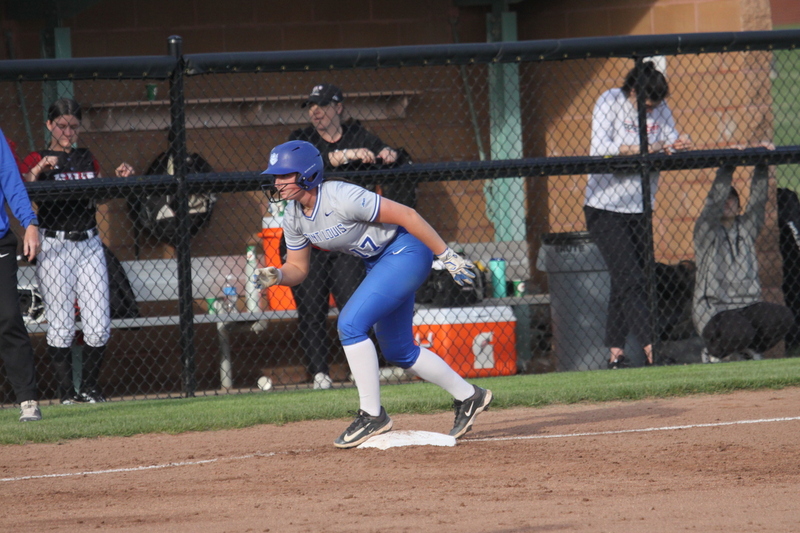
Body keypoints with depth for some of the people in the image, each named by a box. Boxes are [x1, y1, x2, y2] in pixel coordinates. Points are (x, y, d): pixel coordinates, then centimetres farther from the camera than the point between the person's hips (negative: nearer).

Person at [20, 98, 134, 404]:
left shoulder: (87, 160, 16)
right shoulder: (36, 160, 0)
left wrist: (120, 180, 4)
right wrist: (38, 171, -31)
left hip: (89, 244, 4)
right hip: (55, 246, -4)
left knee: (99, 324, -2)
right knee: (60, 324, -5)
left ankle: (90, 386, 10)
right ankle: (66, 389, 3)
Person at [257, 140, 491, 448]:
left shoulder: (341, 198, -28)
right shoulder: (294, 219, -3)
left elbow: (405, 215, -25)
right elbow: (298, 268, 7)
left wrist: (447, 256, -23)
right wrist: (277, 276, -17)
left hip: (406, 252, -9)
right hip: (379, 264, 9)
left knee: (350, 324, -20)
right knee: (398, 351, 13)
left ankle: (372, 415, -11)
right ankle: (468, 397, 30)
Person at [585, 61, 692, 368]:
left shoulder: (660, 109, 3)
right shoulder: (609, 102, -11)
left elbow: (670, 145, 1)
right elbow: (599, 149, -22)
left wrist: (677, 148, -22)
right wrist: (642, 150, -30)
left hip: (640, 208, 5)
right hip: (605, 207, -5)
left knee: (626, 282, 5)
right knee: (629, 280, -14)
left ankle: (615, 354, 9)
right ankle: (651, 349, -20)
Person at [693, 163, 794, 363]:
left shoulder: (746, 227, 14)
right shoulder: (706, 230, 1)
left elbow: (758, 200, 3)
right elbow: (715, 200, -14)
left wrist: (761, 169, -10)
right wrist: (727, 169, -19)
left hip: (749, 305, 5)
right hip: (714, 310, -5)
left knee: (784, 317, -22)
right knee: (740, 332, -34)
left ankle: (751, 350, 6)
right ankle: (713, 351, 2)